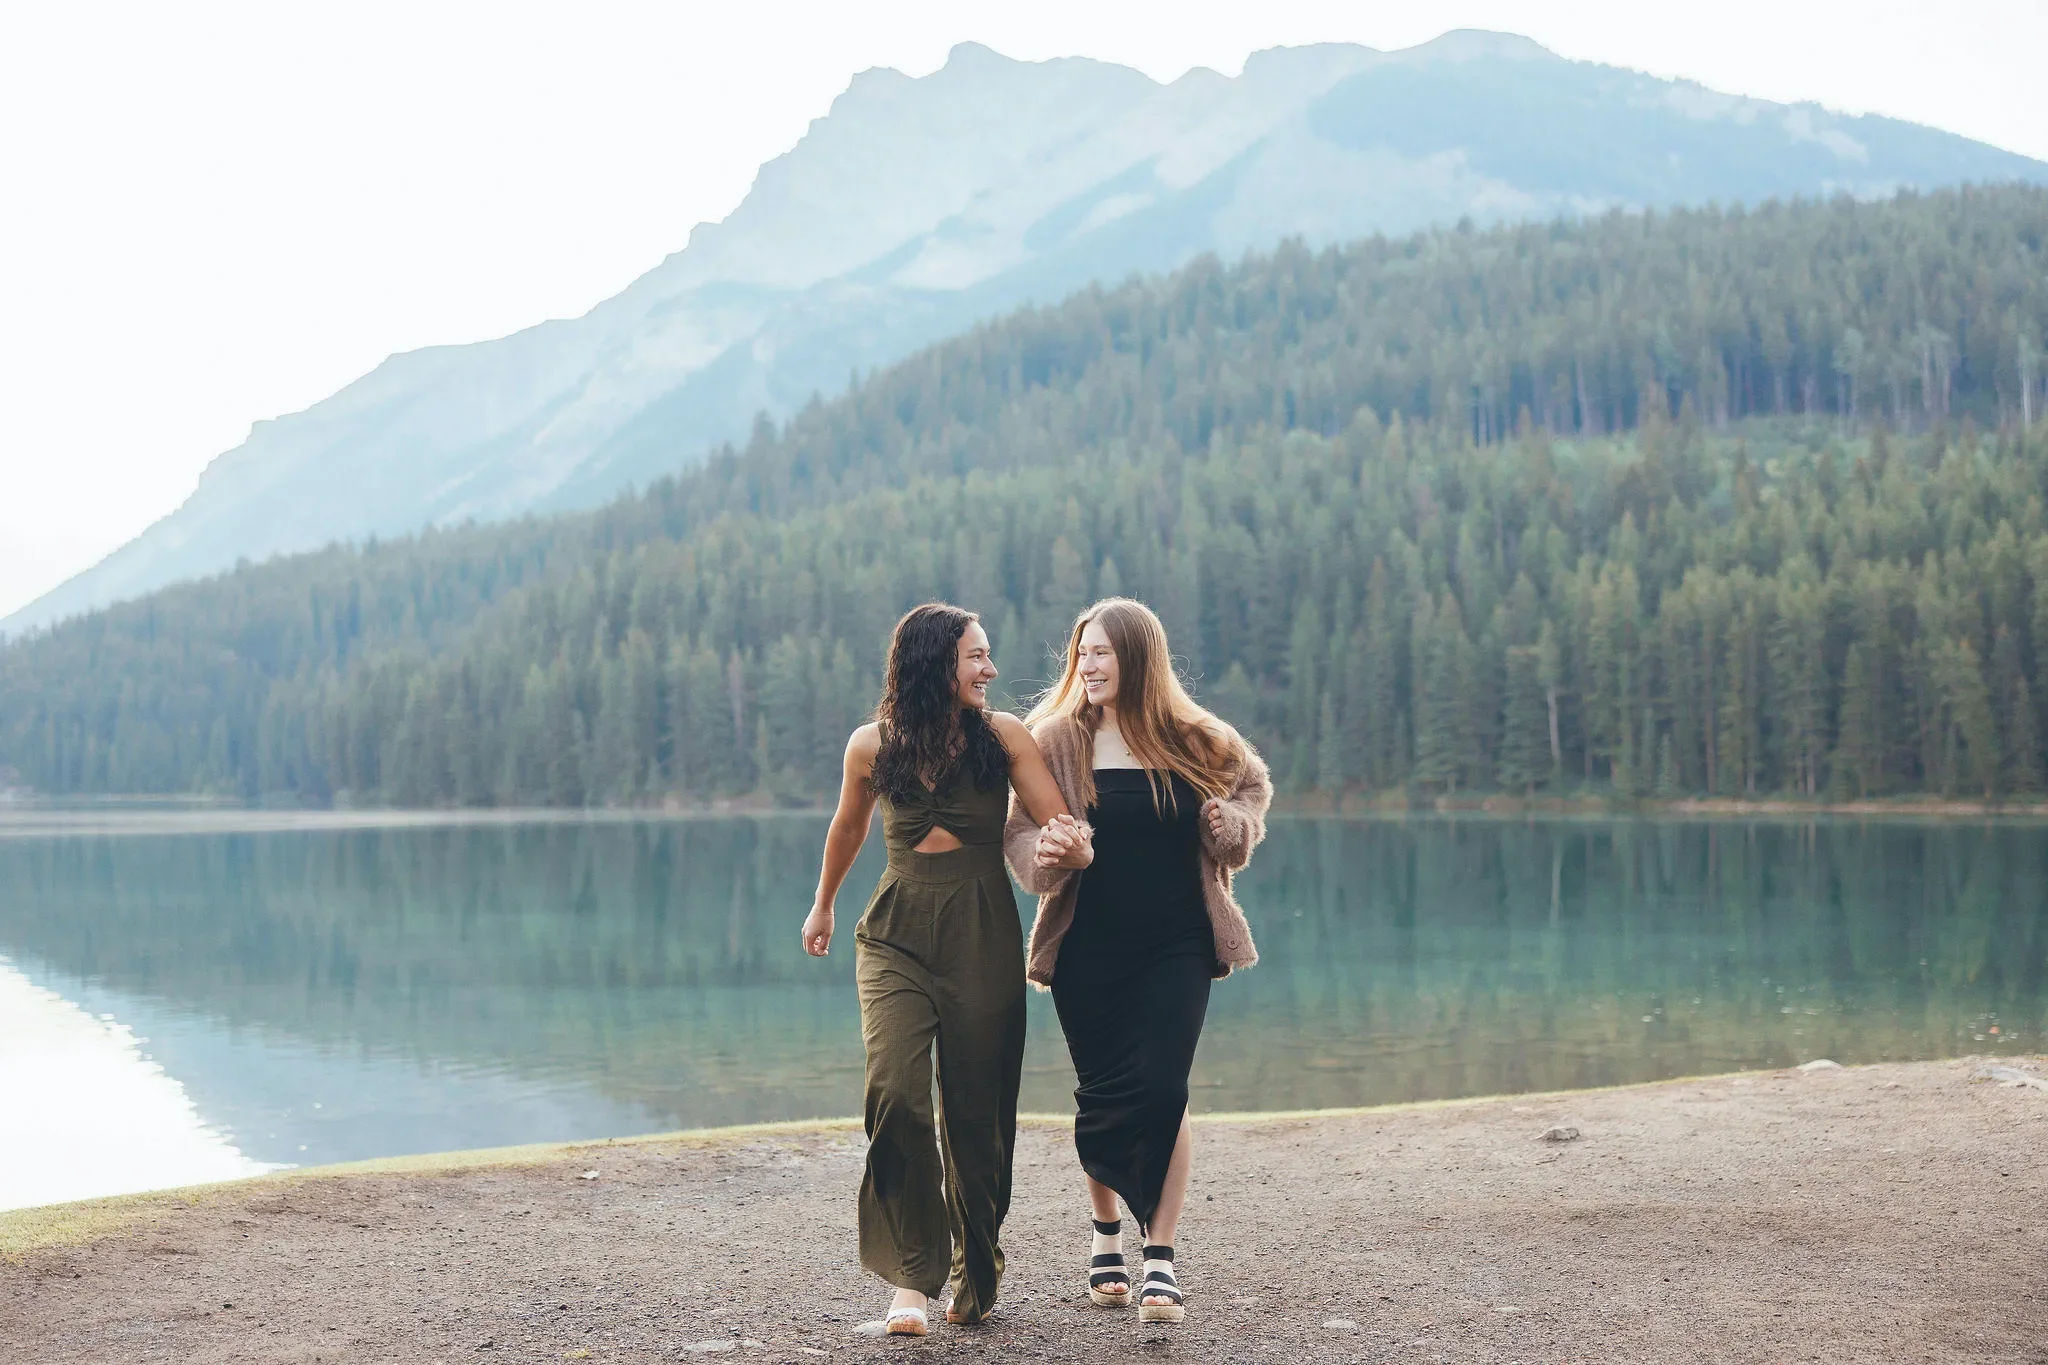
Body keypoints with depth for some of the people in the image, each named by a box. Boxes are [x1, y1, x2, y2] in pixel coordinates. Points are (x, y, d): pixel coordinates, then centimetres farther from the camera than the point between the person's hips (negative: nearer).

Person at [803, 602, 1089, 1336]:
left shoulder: (1004, 736, -2)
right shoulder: (872, 746, 1)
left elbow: (1064, 830, -4)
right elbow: (847, 828, 20)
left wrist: (1075, 848, -28)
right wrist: (823, 904, 33)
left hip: (982, 936, 0)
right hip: (896, 932, 0)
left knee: (977, 1110, 3)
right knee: (894, 1091, -18)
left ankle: (976, 1273, 24)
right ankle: (912, 1275, -8)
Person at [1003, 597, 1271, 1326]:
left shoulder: (1196, 741, 0)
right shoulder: (1055, 739, -3)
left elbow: (1252, 784, 16)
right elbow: (1017, 831, -5)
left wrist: (1230, 823, -6)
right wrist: (1051, 852, -27)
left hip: (1175, 946, 0)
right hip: (1088, 949, 0)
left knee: (1161, 1091, -10)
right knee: (1102, 1097, 7)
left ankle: (1162, 1258, 0)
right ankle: (1107, 1233, 32)